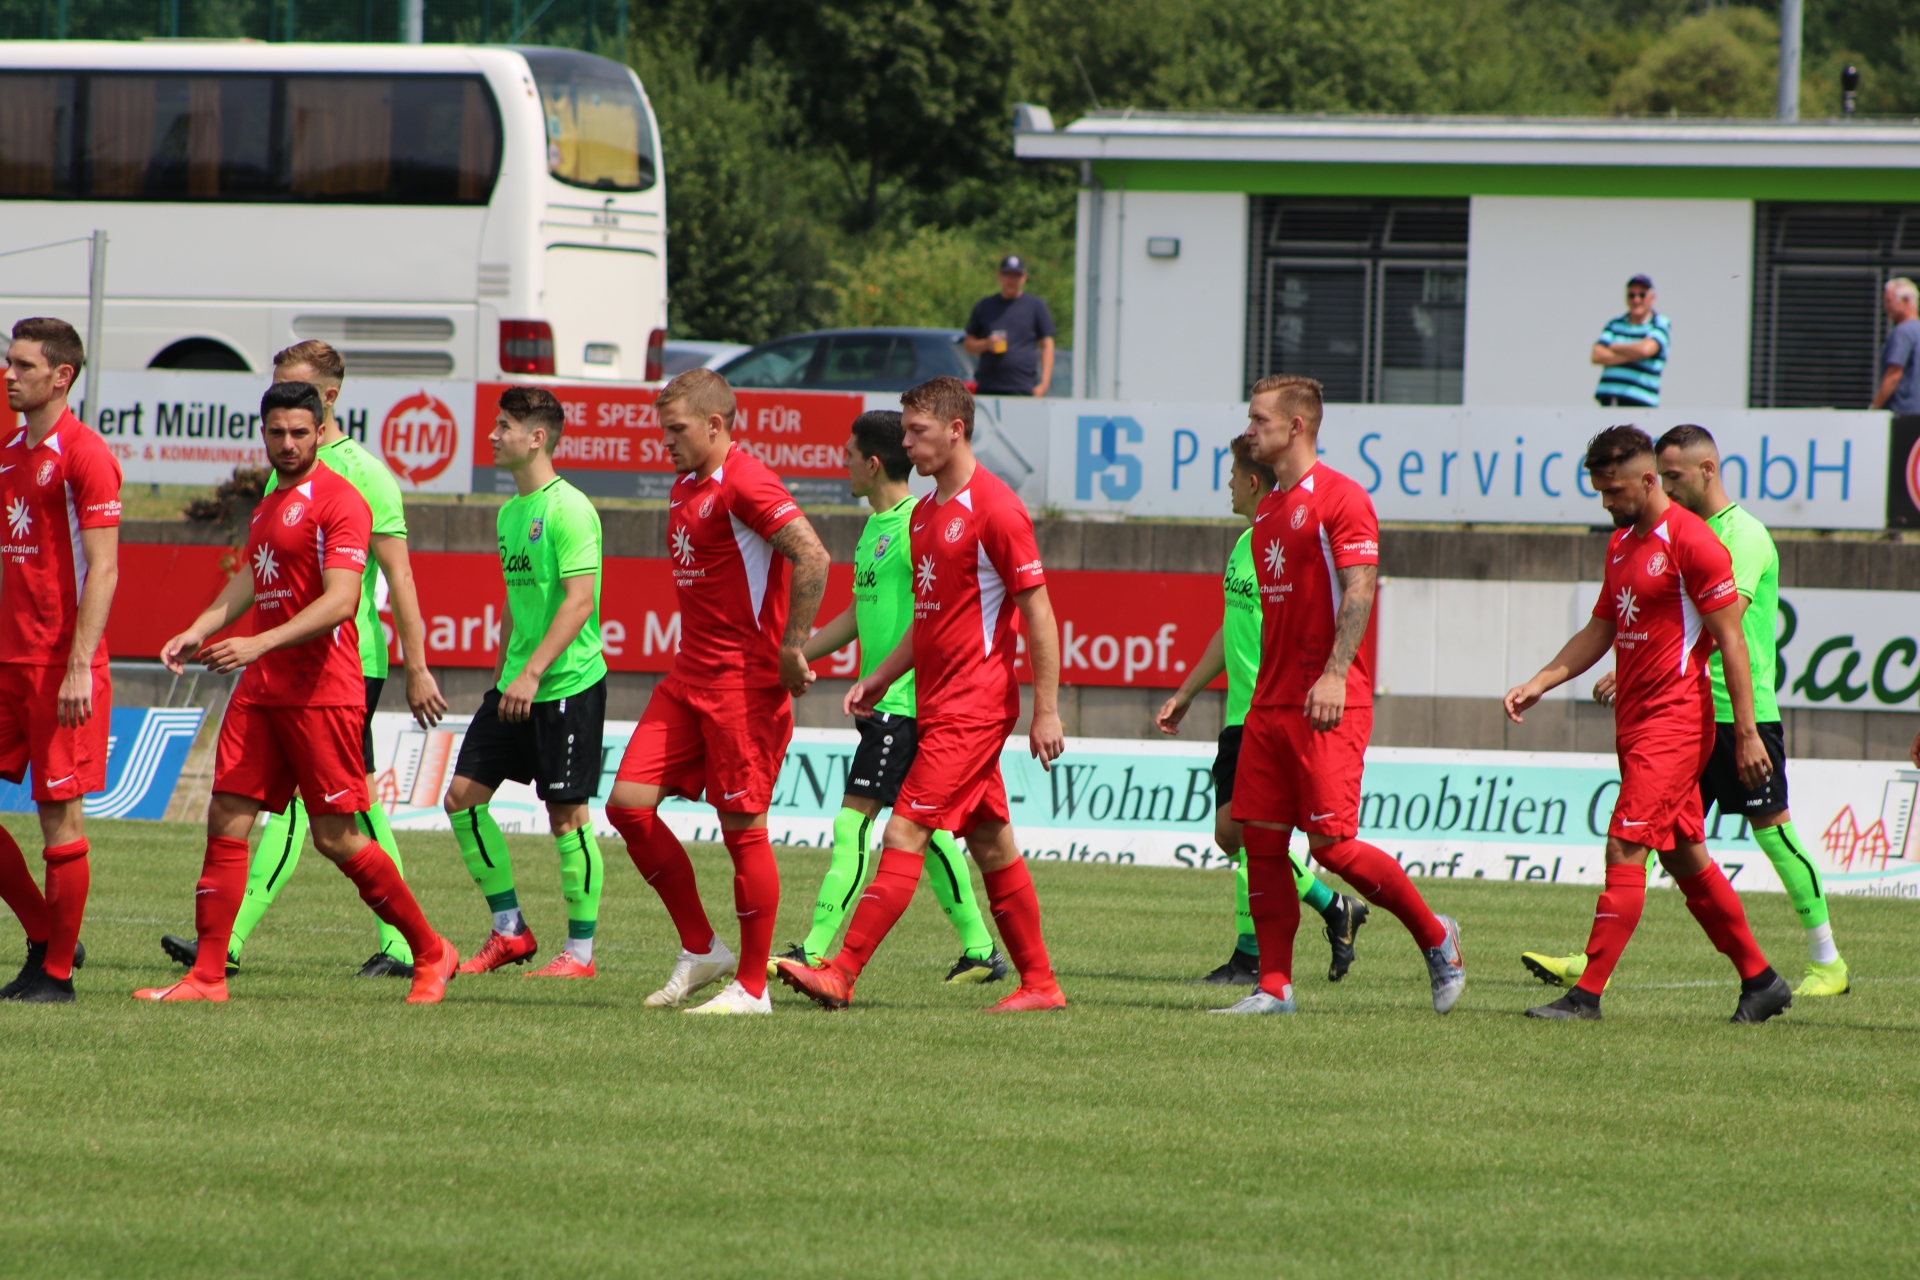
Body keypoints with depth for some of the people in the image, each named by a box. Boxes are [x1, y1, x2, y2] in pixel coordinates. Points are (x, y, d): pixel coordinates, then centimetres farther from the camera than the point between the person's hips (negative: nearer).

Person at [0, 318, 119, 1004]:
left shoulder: (84, 455, -10)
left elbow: (102, 569, -15)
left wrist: (80, 669, -21)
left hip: (61, 668, -8)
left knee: (59, 816, -2)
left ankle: (56, 972, 5)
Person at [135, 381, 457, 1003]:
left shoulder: (339, 501, -10)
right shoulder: (269, 505, 19)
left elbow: (339, 601, -20)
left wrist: (258, 645, -29)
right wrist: (199, 631, -1)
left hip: (323, 692, -8)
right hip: (261, 691, 8)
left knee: (336, 837, -4)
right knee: (226, 822, -1)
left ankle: (431, 953, 11)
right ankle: (206, 975, -1)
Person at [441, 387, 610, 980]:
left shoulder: (568, 509, -14)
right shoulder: (510, 512, 14)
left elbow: (579, 600, -21)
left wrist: (532, 672, -26)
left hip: (567, 684, -9)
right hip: (514, 685, 9)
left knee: (567, 816, -3)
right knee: (463, 797, 3)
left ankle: (580, 950, 7)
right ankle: (509, 931, 12)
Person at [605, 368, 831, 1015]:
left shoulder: (745, 483, -14)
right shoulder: (685, 487, 16)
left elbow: (812, 557, -24)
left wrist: (792, 648, -20)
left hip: (746, 681, -9)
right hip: (690, 677, 9)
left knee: (743, 827, -4)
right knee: (629, 803, 1)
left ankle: (751, 986, 5)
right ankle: (701, 950, 12)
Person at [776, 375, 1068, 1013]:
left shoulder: (995, 509, -13)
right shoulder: (925, 512, 15)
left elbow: (1038, 612, -13)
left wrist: (1046, 711, -16)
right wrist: (880, 679, 14)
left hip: (973, 707, -9)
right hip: (938, 703, 9)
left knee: (905, 833, -13)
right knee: (991, 845, 11)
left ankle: (841, 974, -17)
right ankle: (1039, 981, 17)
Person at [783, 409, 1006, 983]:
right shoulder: (875, 525, 16)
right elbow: (859, 613, 25)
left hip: (905, 702, -10)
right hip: (882, 700, 10)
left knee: (854, 823, -11)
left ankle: (816, 952, -13)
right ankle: (980, 950, 17)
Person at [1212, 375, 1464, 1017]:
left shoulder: (1340, 498, -9)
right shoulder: (1269, 507, 17)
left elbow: (1359, 591, -16)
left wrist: (1335, 675, -27)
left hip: (1329, 706, -8)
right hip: (1270, 702, 8)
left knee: (1332, 843, -10)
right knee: (1261, 841, 2)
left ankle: (1436, 938, 8)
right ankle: (1274, 987, 5)